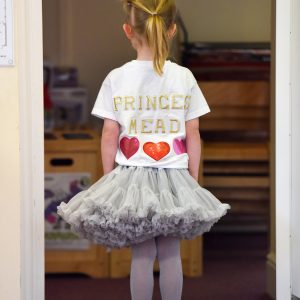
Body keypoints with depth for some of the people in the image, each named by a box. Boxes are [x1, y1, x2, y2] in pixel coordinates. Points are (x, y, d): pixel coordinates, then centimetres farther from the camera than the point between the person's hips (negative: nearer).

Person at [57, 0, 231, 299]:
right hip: (174, 177, 1)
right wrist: (194, 181, 11)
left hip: (131, 176, -1)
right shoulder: (184, 77, -4)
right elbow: (193, 135, 1)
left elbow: (109, 137, -3)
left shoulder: (116, 78, -6)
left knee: (142, 255, 5)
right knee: (170, 253, 9)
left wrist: (109, 181, 8)